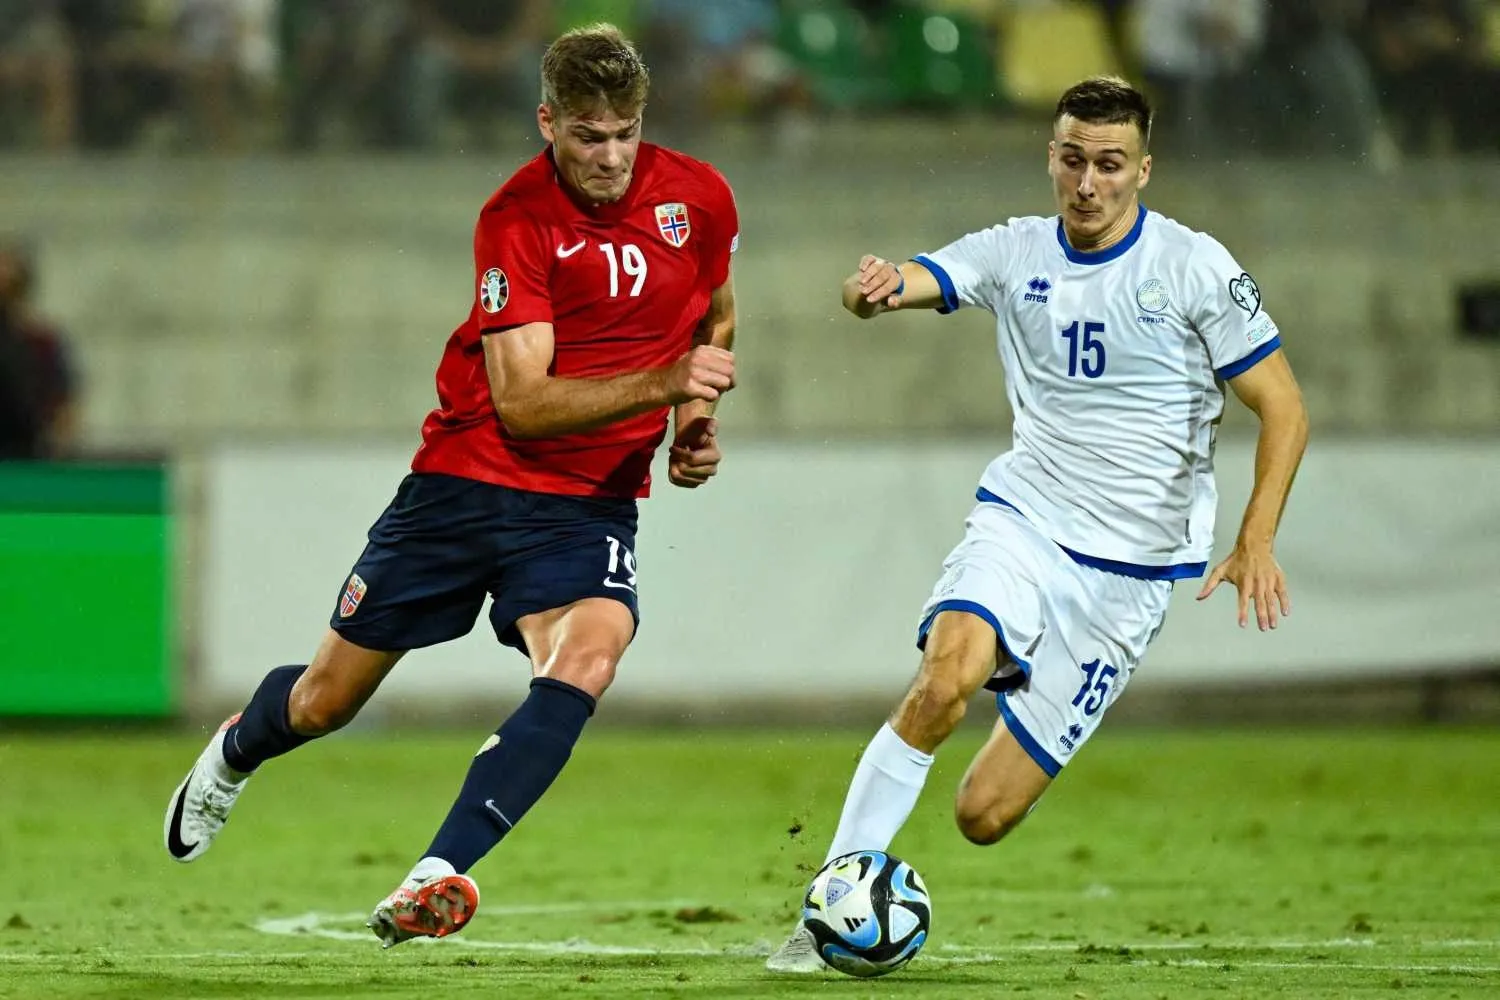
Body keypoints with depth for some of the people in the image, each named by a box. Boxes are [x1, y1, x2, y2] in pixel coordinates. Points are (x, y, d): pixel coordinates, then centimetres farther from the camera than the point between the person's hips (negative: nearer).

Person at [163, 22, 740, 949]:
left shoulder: (698, 196, -4)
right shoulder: (517, 217, -16)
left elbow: (716, 318, 20)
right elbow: (522, 402, -24)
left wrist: (696, 421, 4)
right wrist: (661, 382, -35)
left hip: (588, 503, 2)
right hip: (466, 480, -2)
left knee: (585, 659, -31)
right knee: (326, 699, 9)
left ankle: (439, 874, -34)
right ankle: (236, 752, 46)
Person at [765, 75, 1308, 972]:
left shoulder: (1194, 267, -7)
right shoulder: (1016, 252, 2)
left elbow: (1283, 408, -5)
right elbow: (916, 280, -14)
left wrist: (1257, 541, -18)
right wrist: (874, 289, -39)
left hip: (1131, 567, -1)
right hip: (1023, 518, 2)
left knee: (985, 815, -8)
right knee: (943, 682, -31)